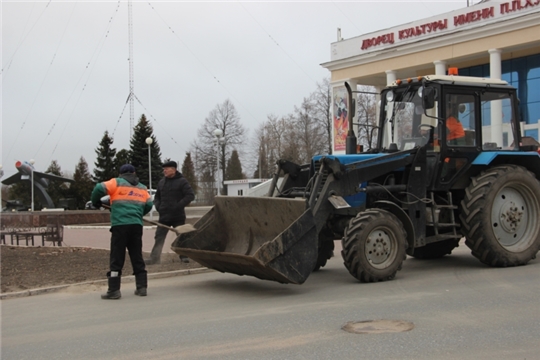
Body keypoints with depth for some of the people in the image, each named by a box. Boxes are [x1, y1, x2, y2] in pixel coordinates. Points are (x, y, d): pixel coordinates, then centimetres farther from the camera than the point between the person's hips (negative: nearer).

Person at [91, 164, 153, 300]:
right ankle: (141, 287, 12)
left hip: (120, 225, -4)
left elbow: (99, 188, -6)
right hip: (137, 225, 4)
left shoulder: (117, 182, 7)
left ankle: (114, 290, -4)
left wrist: (96, 203, 11)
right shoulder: (142, 188, 20)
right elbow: (149, 205, 14)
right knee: (137, 257, 12)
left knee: (117, 258, -2)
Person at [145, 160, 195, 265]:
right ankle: (154, 258, 2)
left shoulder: (182, 181, -5)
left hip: (178, 216, -5)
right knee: (159, 237, 2)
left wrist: (179, 206, -17)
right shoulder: (161, 182, 13)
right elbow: (157, 196, 24)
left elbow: (190, 195, -12)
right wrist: (158, 206, 5)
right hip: (164, 216, 5)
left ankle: (184, 256, 12)